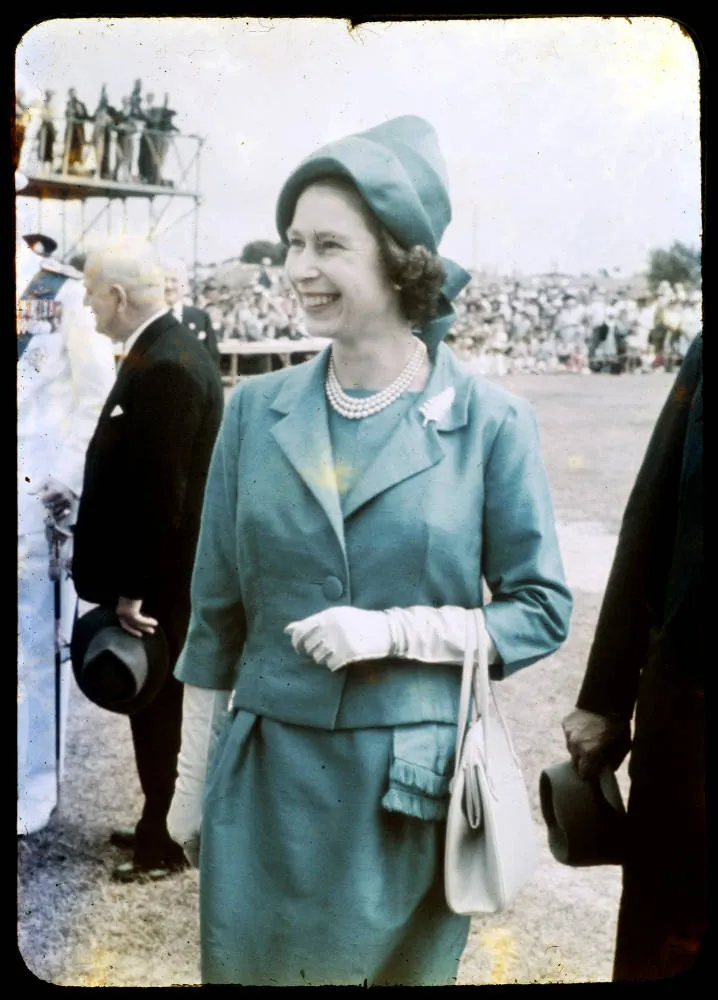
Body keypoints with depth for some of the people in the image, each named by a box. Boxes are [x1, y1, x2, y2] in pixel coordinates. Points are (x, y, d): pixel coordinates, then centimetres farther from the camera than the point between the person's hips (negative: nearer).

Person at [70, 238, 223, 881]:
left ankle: (165, 842, 19)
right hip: (163, 568, 10)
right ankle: (161, 824, 33)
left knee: (157, 706, 4)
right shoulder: (169, 347, 7)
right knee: (160, 703, 19)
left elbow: (160, 489, -25)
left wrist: (132, 588, -20)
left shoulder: (164, 365, -24)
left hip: (157, 577, -10)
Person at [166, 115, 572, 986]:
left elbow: (542, 610, -2)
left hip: (413, 783, -2)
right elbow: (217, 615, 7)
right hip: (266, 780, 2)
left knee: (403, 969, 15)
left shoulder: (489, 422, -7)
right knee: (252, 967, 13)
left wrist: (392, 631, -16)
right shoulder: (257, 411, 1)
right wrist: (191, 781, 9)